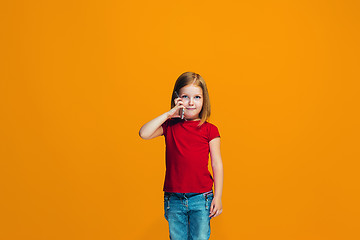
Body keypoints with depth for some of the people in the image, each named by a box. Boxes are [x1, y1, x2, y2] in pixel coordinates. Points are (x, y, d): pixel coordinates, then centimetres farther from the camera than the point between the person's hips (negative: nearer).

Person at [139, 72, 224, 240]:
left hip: (201, 198, -2)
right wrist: (168, 114, -10)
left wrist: (217, 197, -4)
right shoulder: (169, 126, 5)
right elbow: (144, 134, -11)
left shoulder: (210, 130, 0)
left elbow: (217, 164, 0)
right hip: (174, 199, 2)